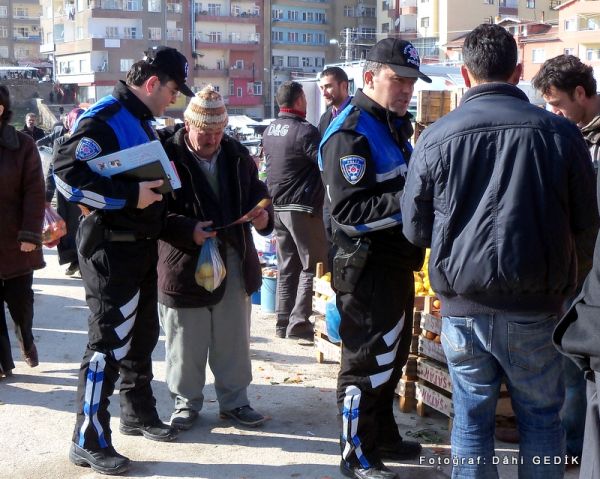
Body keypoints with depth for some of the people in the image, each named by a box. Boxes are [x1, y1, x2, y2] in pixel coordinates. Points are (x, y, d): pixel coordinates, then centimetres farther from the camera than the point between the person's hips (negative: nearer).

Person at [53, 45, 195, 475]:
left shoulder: (142, 122, 14)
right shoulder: (104, 119, -17)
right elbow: (68, 175, -27)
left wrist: (157, 190, 9)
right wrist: (130, 196, -27)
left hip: (142, 246, 10)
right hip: (111, 250, -10)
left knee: (142, 335, 19)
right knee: (109, 343, -5)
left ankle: (139, 414, 35)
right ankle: (89, 440, 5)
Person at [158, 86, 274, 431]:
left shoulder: (238, 155, 5)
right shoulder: (168, 156, -11)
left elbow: (257, 192, 15)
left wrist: (264, 216, -7)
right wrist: (188, 230, -25)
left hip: (234, 260, 5)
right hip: (185, 264, -4)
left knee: (234, 340, 14)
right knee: (186, 344, 8)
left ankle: (234, 400, 29)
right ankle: (187, 402, 26)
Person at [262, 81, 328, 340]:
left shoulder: (269, 131, 9)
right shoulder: (305, 131, -16)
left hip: (277, 206, 8)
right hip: (302, 207, -8)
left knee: (287, 266, 14)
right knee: (313, 266, 0)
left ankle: (283, 323, 16)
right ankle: (298, 324, -3)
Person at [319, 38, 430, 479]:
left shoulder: (395, 126, 14)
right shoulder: (351, 134, -18)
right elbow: (348, 210, -27)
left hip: (396, 262, 10)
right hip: (367, 267, -10)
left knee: (391, 356, 21)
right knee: (368, 361, 1)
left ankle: (383, 437, 37)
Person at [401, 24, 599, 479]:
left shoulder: (435, 137, -6)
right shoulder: (559, 131, -7)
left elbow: (415, 229, 1)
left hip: (463, 307, 1)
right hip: (536, 306, 0)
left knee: (471, 418, 13)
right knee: (541, 417, 16)